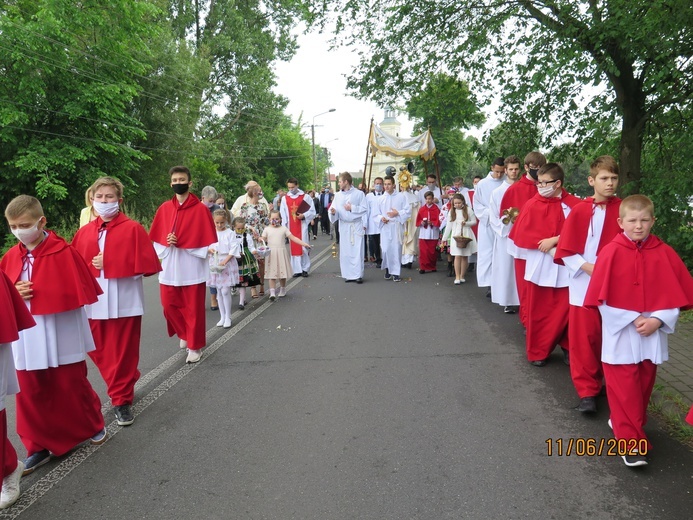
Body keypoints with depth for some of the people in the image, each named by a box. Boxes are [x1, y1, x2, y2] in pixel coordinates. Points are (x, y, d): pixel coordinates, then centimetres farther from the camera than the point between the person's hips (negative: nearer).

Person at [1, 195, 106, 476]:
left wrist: (38, 293, -17)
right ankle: (39, 446, 26)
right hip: (27, 339, 5)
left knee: (71, 385, 9)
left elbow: (80, 291, -15)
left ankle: (93, 427, 33)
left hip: (61, 336, -5)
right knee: (31, 392, 10)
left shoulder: (63, 252, -11)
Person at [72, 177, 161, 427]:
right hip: (94, 302, 5)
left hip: (124, 301, -5)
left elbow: (146, 265, -13)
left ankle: (122, 399, 21)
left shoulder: (133, 229, -6)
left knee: (122, 354, 3)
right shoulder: (84, 232, 8)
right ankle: (125, 384, 37)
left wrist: (109, 264, -17)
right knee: (99, 352, 13)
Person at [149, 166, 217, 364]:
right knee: (169, 305, 9)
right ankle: (185, 335, 34)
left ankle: (195, 346, 18)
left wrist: (181, 244, -14)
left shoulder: (201, 209, -5)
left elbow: (207, 241, -7)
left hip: (192, 268, -4)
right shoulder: (164, 209, 6)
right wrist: (167, 244, -12)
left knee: (193, 309, 3)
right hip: (169, 268, 4)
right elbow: (156, 239, 9)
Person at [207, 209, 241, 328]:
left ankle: (228, 317, 4)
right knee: (219, 292, 10)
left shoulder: (230, 233, -5)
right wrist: (210, 250, -9)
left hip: (228, 264, -4)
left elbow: (234, 249, -10)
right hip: (215, 264, 4)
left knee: (225, 291, -7)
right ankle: (222, 317, 19)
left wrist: (225, 261, -18)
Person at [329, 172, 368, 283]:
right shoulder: (338, 195, 6)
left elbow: (365, 209, -4)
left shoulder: (359, 193, -3)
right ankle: (348, 274, 13)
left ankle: (358, 275, 4)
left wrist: (352, 208, -12)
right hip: (344, 226, 3)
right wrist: (333, 212, -19)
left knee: (357, 251, -3)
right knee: (345, 251, 5)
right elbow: (333, 209, 3)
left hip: (356, 226, -3)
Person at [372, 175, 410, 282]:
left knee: (396, 248, -4)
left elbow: (407, 211, 1)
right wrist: (381, 218, -11)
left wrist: (397, 213, -13)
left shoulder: (401, 197, 3)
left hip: (396, 226, -1)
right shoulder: (380, 199, 8)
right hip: (385, 227, 2)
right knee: (385, 249, -1)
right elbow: (375, 214, 8)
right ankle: (387, 269, 18)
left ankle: (396, 272, 3)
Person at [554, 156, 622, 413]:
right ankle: (587, 390, 12)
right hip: (584, 284, -2)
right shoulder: (579, 211, -5)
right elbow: (566, 251, -4)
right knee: (584, 337, 1)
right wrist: (588, 267, -14)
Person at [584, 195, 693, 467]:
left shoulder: (664, 254, -2)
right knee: (624, 389, 1)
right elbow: (602, 298, -11)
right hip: (620, 334, -3)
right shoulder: (610, 252, -11)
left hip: (652, 335, 4)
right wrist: (632, 320, -15)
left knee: (644, 385, 17)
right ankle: (631, 441, 11)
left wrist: (657, 320, -13)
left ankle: (622, 421, 38)